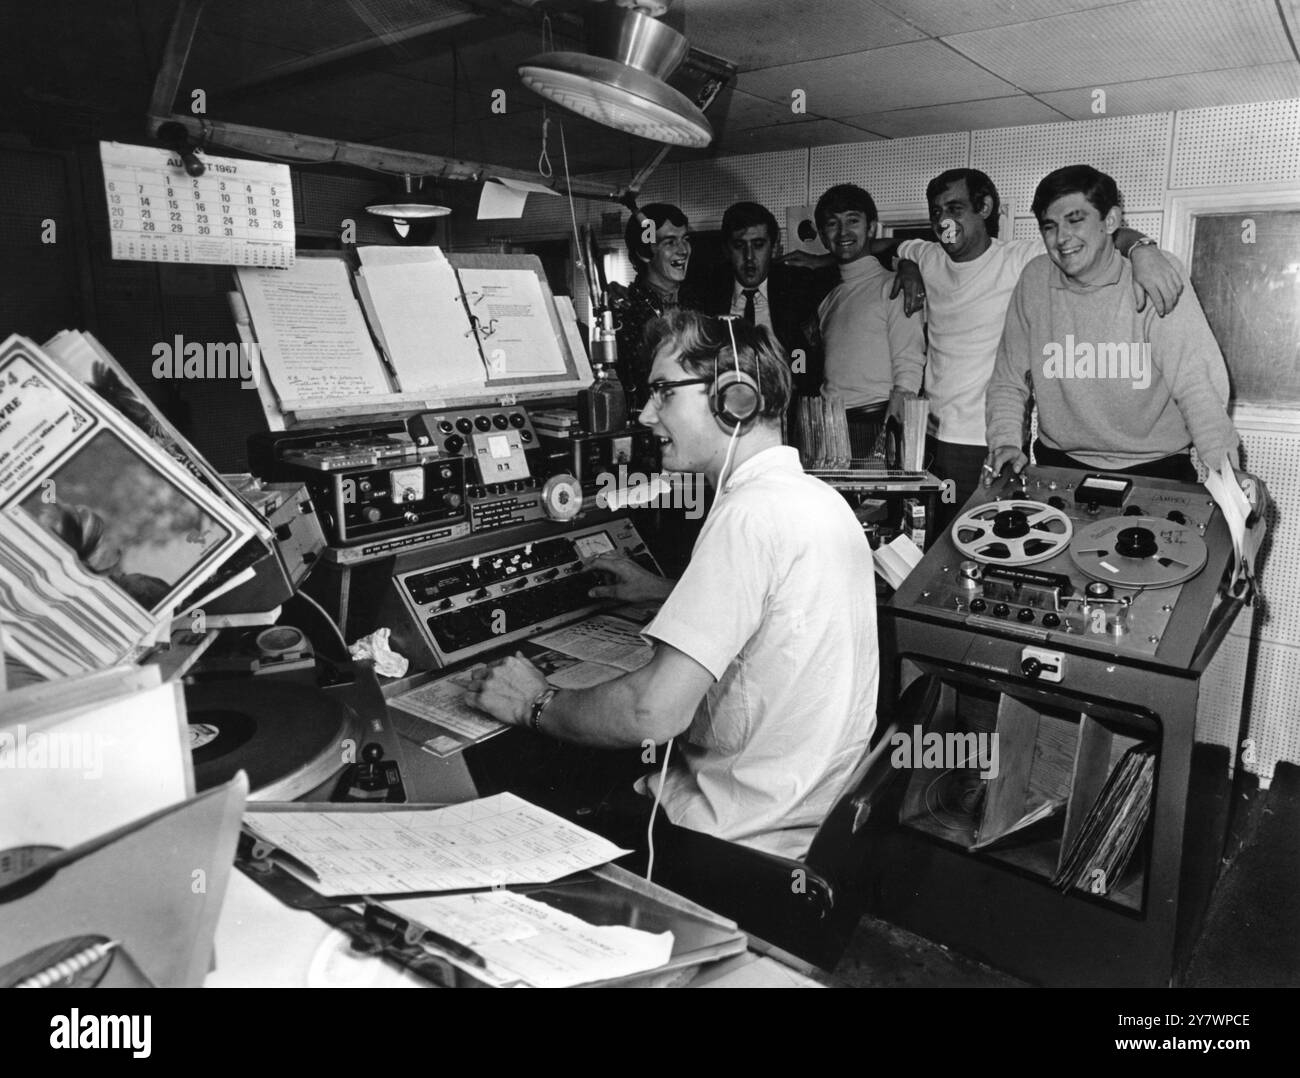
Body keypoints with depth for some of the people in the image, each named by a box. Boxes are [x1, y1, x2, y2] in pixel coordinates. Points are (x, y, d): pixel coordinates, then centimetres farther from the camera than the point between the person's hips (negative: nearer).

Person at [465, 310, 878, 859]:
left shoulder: (751, 514, -24)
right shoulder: (820, 498, 7)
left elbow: (655, 712, -29)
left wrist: (536, 706, -13)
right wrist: (666, 592, 28)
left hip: (745, 840, -9)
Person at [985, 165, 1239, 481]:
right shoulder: (1035, 279, 0)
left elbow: (1195, 382, -15)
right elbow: (1008, 380, 6)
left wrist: (1224, 470, -24)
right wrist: (1005, 442, -10)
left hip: (1154, 468, -2)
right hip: (1060, 466, 2)